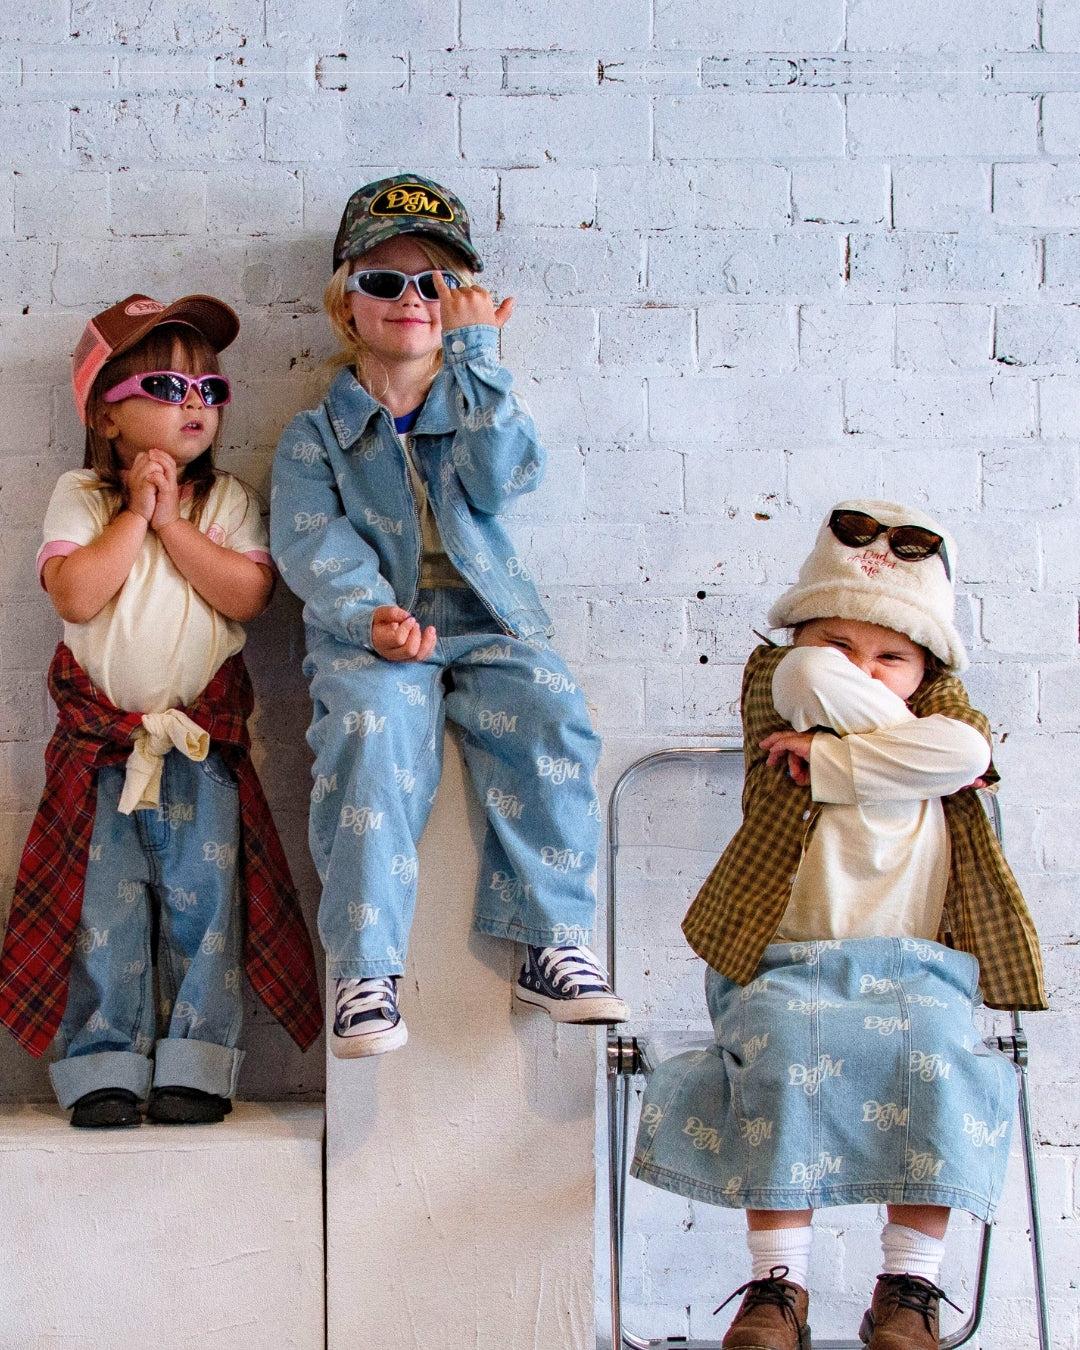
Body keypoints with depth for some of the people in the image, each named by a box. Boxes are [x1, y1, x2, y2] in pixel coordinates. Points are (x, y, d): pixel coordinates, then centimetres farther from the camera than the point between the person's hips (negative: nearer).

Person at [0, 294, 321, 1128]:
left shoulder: (226, 499, 4)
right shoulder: (81, 496, 0)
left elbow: (250, 595, -12)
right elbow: (75, 595, -16)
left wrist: (172, 523, -13)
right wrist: (136, 512, -14)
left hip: (202, 735, 1)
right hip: (101, 736, 0)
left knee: (200, 893, -4)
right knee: (105, 901, -1)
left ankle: (194, 1065, 5)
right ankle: (105, 1066, 7)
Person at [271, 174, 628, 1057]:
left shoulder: (480, 407, 20)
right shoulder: (316, 435, 14)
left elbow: (500, 479, -3)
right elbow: (312, 545, -2)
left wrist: (476, 354, -1)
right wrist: (372, 616, -21)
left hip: (487, 625, 2)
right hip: (367, 634, -1)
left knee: (550, 715, -29)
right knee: (374, 727, -34)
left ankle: (552, 946, -21)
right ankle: (365, 965, -30)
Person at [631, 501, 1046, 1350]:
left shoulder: (943, 710, 15)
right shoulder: (776, 685, 11)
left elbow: (967, 747, -10)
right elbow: (816, 682, -14)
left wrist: (828, 759, -8)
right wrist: (903, 735, -1)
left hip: (917, 970, 2)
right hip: (787, 968, -1)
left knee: (935, 1060, -28)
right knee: (785, 1056, -31)